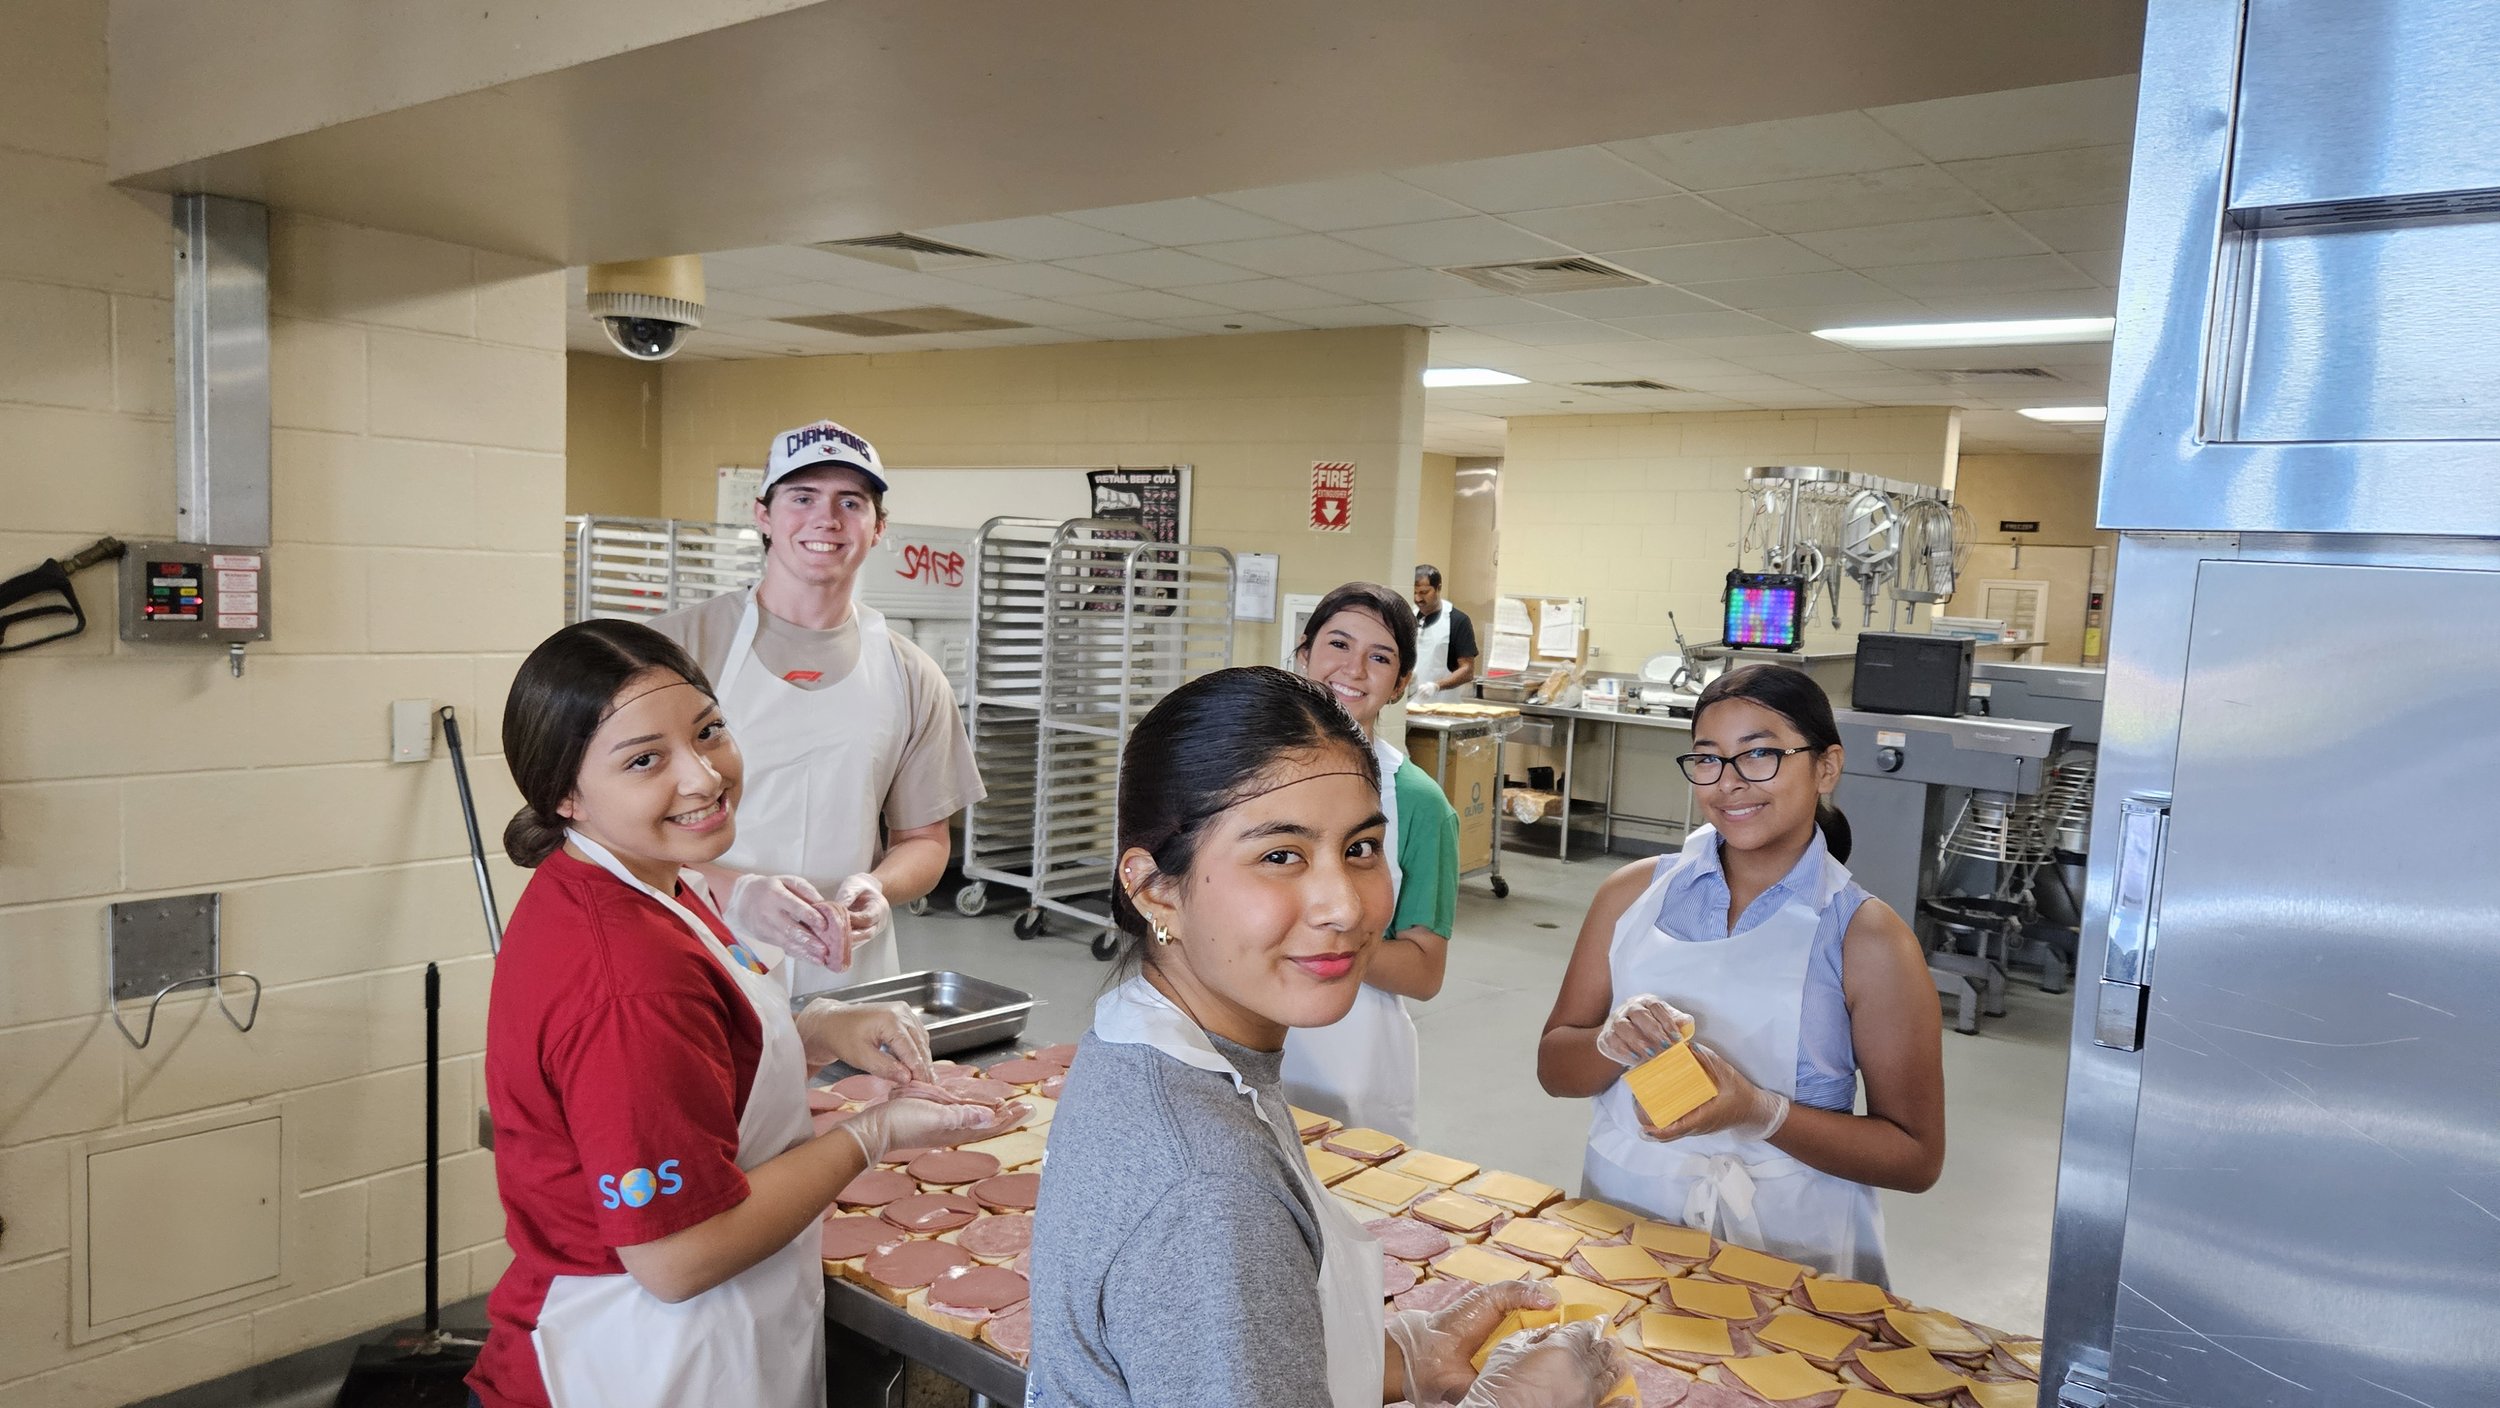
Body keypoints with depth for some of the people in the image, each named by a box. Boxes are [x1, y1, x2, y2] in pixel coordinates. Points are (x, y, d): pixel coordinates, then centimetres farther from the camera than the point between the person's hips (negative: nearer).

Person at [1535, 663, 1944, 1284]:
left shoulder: (1865, 937, -3)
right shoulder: (1635, 893, 6)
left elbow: (1917, 1158, -2)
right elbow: (1554, 1069, 10)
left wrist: (1760, 1112, -16)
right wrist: (1611, 1042, -12)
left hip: (1785, 1250, -2)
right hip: (1618, 1227, 2)